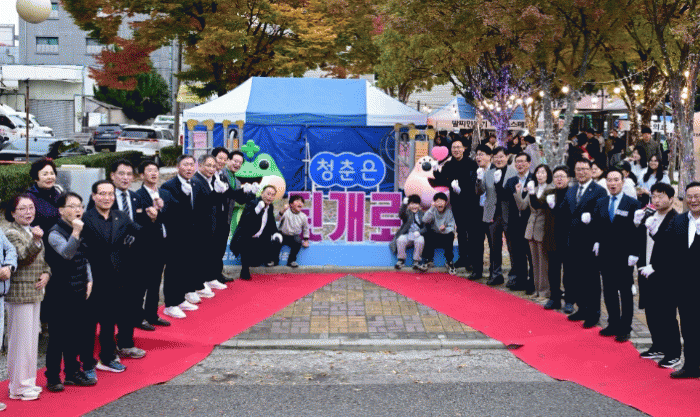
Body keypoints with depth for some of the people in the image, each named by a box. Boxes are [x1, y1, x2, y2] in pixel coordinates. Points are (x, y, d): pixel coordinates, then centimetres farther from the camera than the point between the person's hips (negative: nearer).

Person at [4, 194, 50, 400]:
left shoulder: (33, 231, 15)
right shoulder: (11, 233, -10)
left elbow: (43, 258, 21)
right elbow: (22, 258, -21)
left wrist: (46, 273, 2)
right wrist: (36, 241, -35)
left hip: (35, 291, 8)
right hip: (19, 293, -8)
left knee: (32, 337, 13)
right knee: (21, 339, -4)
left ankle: (27, 381, 23)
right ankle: (18, 387, 4)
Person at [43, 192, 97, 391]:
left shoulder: (81, 231, 11)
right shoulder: (55, 233, -12)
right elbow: (67, 253, -29)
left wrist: (89, 281, 10)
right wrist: (76, 232, -38)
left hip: (79, 292, 7)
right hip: (61, 293, -7)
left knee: (78, 334, 12)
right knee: (58, 335, -2)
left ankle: (72, 372, 24)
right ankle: (52, 377, 7)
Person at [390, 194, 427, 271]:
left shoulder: (422, 215, 14)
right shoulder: (407, 213, 12)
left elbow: (426, 228, 5)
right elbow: (401, 215, -14)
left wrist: (419, 232, -17)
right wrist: (404, 204, -28)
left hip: (417, 236, 0)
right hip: (407, 235, 0)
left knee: (420, 240, -33)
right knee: (401, 239, -32)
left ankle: (416, 262, -22)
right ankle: (401, 260, -14)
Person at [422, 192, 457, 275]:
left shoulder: (449, 211, -7)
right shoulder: (433, 211, -5)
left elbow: (452, 228, -14)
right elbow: (425, 220, -23)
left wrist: (445, 229, -36)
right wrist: (432, 208, -31)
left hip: (445, 238, -1)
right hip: (434, 239, 1)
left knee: (450, 234, -31)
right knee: (428, 233, -29)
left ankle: (449, 262, -17)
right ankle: (429, 259, -15)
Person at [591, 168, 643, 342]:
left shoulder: (633, 204, -6)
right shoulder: (600, 203, 9)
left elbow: (637, 231, -8)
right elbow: (595, 226, 16)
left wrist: (634, 253, -12)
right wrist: (597, 242, 3)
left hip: (624, 256, -5)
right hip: (605, 254, 5)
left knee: (625, 293, 3)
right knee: (609, 291, 10)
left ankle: (625, 329, 10)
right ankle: (613, 324, 21)